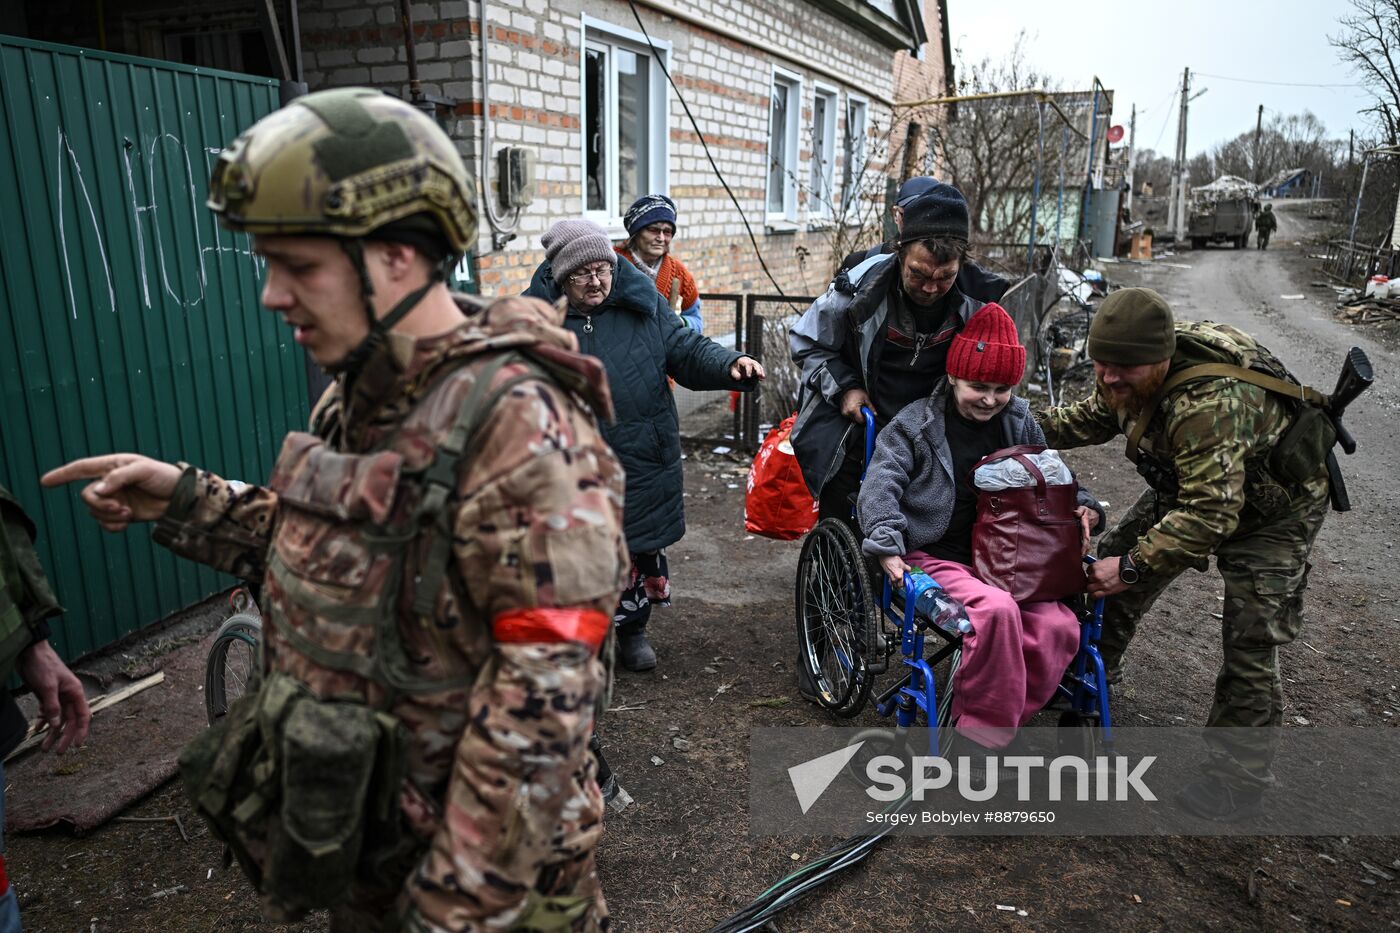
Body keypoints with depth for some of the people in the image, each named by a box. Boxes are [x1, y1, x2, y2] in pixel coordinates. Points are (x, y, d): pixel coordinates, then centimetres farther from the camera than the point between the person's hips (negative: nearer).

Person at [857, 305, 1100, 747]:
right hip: (935, 557, -5)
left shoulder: (1020, 423, 12)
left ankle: (987, 728, -8)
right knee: (996, 610, -35)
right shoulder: (915, 424, -2)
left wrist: (1083, 509, 3)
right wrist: (888, 547, -25)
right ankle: (985, 724, -15)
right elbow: (880, 486, -10)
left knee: (1059, 626, -21)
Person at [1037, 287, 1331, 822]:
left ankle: (1236, 780, 6)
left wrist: (1134, 566, -42)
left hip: (1274, 507, -8)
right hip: (1193, 487, 8)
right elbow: (1092, 419, 4)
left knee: (1250, 640, -9)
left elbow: (1210, 514, -43)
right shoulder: (1130, 378, -17)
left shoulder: (1208, 402, -43)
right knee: (1113, 556, 8)